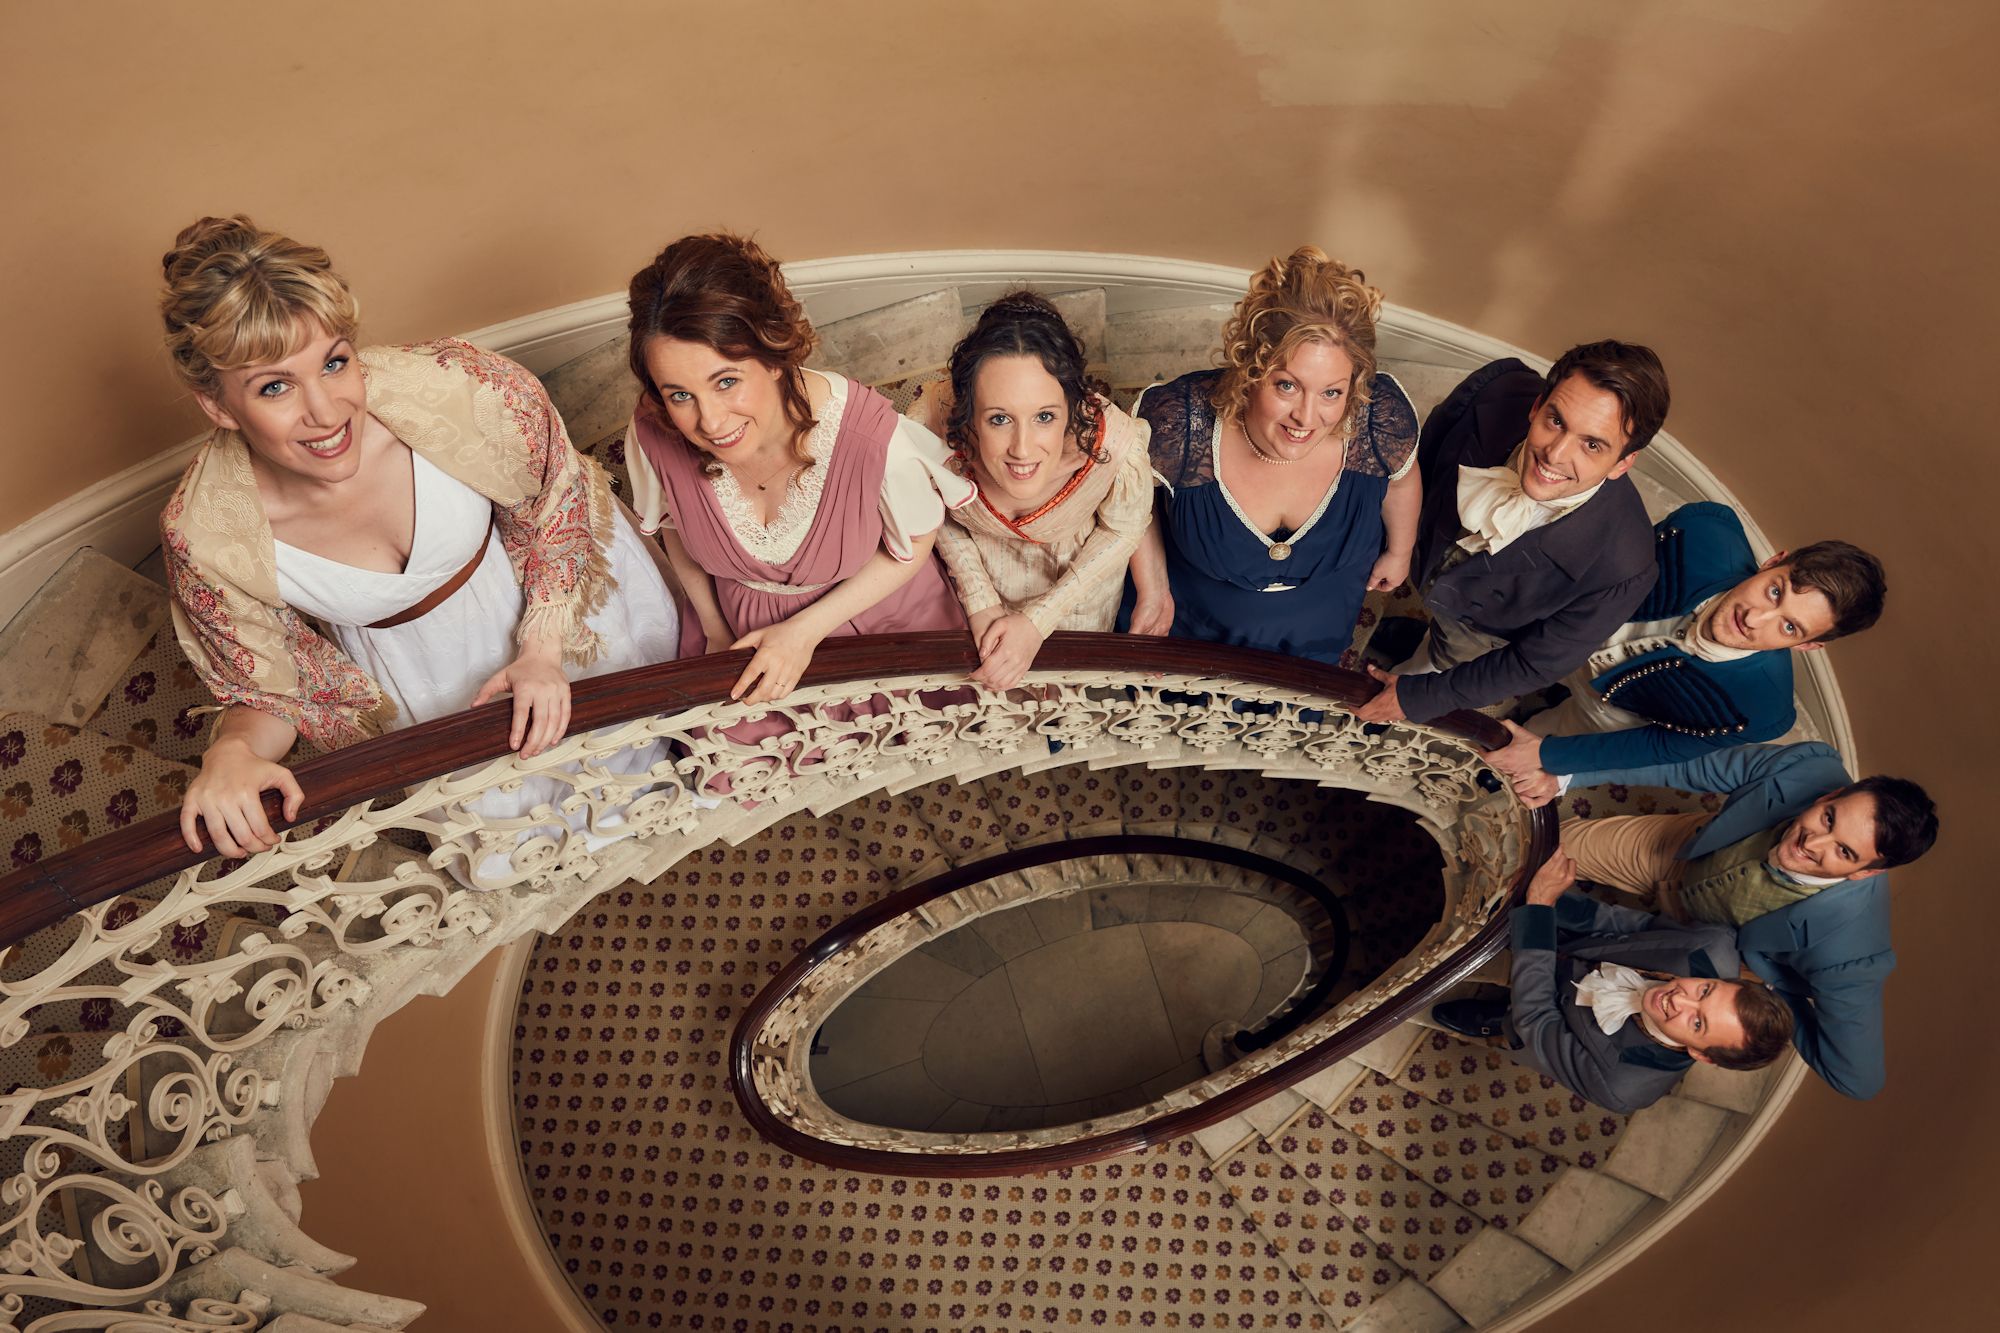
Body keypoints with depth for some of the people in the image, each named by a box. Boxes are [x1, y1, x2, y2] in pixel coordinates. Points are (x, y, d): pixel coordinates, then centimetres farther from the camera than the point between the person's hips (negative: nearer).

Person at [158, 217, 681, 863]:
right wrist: (232, 753, -38)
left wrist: (543, 649, -24)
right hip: (424, 680, 0)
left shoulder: (459, 386, -39)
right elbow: (269, 696, -16)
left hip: (554, 598, 0)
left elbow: (558, 504, -16)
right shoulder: (202, 534, -33)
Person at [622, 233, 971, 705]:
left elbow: (913, 546, -15)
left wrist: (807, 630, -18)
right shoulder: (653, 435, -27)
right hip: (744, 631, 2)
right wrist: (715, 631, 3)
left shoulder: (873, 436, -36)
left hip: (874, 617, -1)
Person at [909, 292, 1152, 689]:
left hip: (1080, 571, 0)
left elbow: (1122, 529, -17)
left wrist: (1039, 620, -20)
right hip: (982, 565, 0)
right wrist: (981, 604, -17)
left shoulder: (1114, 446, -42)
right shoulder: (932, 426, -39)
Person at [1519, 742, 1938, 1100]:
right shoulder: (1811, 769, -39)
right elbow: (1689, 765, -26)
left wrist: (1773, 991, -24)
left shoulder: (1847, 949, -46)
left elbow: (1858, 1078, -38)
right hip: (1675, 849, 3)